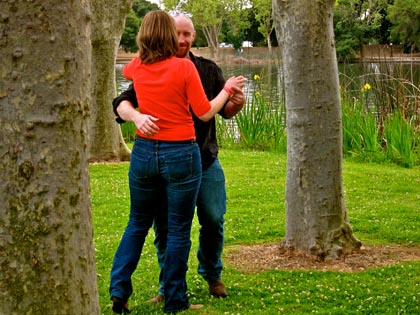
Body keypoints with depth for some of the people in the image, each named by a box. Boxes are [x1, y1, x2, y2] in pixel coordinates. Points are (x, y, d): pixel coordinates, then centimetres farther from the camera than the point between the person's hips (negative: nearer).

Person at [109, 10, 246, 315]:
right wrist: (228, 89, 7)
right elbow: (205, 113, -6)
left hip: (144, 152, 4)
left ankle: (119, 290, 10)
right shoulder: (184, 67, -12)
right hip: (181, 154, -4)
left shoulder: (138, 67, 2)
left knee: (137, 224, 19)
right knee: (179, 230, 6)